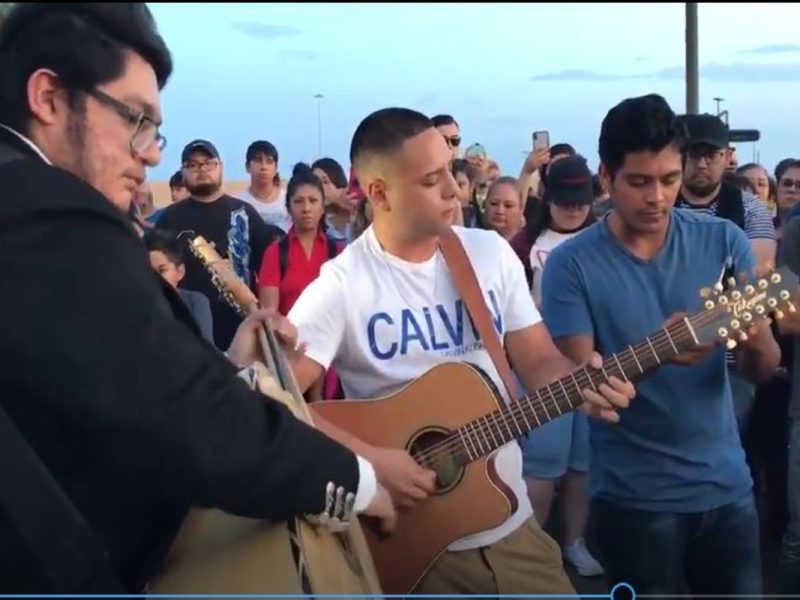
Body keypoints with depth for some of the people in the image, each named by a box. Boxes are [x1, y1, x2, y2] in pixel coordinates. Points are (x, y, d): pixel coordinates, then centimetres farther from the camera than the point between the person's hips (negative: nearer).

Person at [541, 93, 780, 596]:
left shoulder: (724, 241, -2)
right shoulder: (572, 264, -10)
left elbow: (764, 368, -1)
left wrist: (755, 339, -24)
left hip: (726, 482, 3)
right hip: (633, 494, -3)